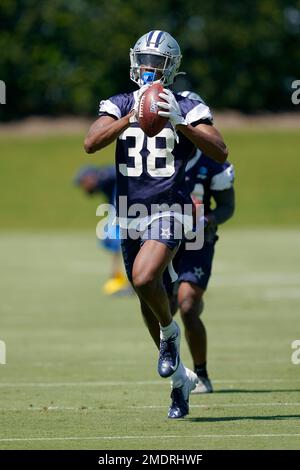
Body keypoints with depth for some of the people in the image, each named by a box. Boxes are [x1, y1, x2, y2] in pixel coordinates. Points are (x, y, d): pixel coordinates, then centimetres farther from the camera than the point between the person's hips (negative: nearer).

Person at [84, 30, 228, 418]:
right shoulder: (120, 106, 5)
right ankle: (180, 377, 28)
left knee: (144, 278, -30)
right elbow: (91, 144, -12)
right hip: (129, 214, 4)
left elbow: (220, 154, -13)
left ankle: (170, 333, -1)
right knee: (150, 307, 11)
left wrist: (181, 125, -25)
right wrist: (132, 117, -22)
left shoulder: (186, 109, -2)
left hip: (167, 211, -4)